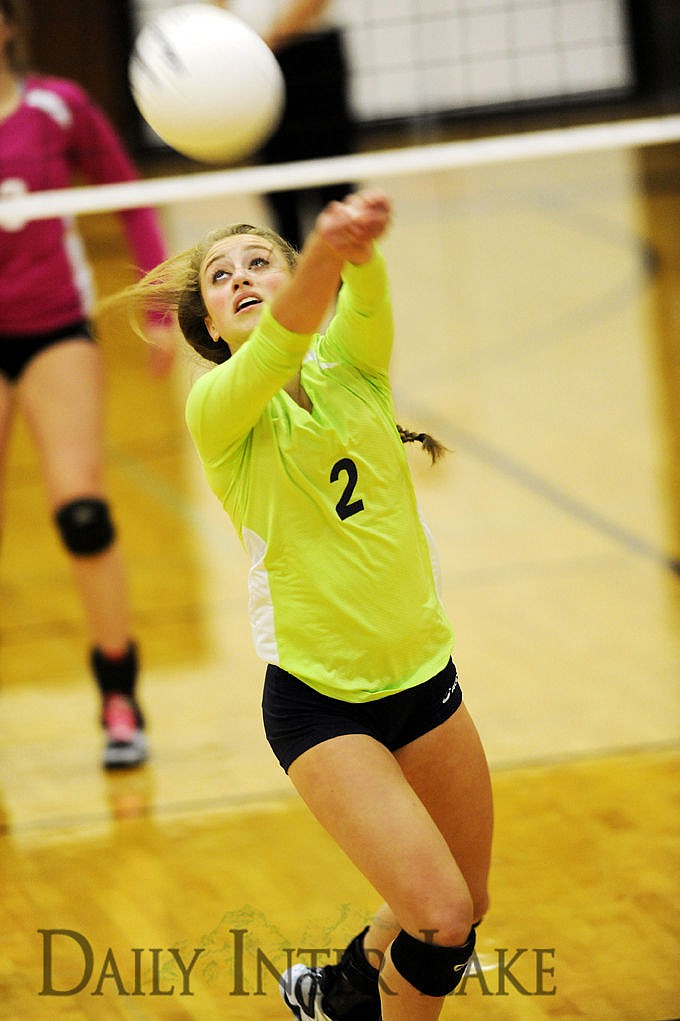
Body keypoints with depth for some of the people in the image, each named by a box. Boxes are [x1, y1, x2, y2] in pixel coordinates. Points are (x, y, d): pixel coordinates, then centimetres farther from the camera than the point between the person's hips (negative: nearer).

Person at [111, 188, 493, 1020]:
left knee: (464, 904, 16)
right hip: (318, 703, -5)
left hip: (425, 678, 5)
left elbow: (363, 295, -25)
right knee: (441, 916, -15)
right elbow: (275, 350, -34)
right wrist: (325, 252, -56)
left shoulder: (350, 366, -2)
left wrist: (360, 247, -50)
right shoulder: (217, 410, -12)